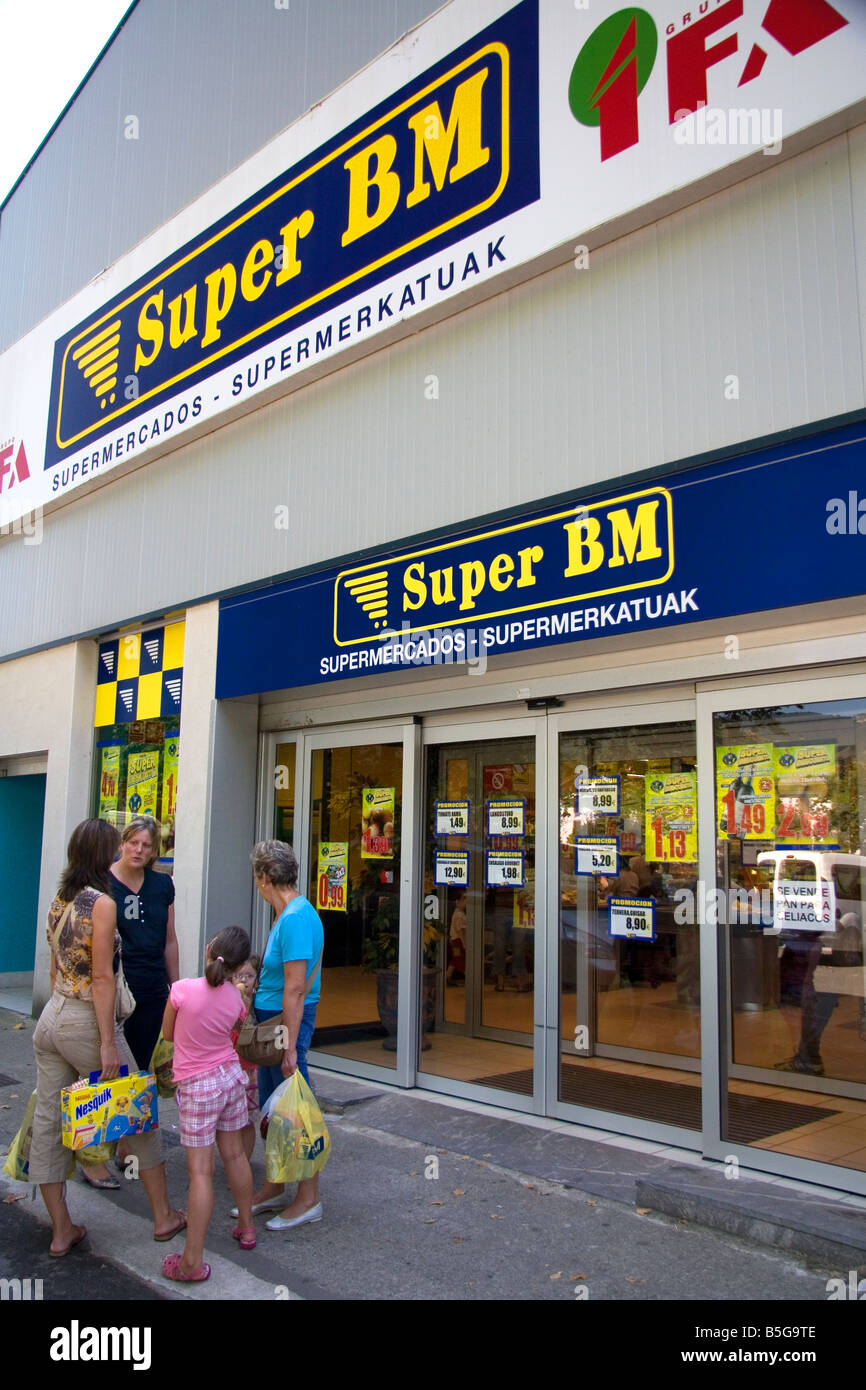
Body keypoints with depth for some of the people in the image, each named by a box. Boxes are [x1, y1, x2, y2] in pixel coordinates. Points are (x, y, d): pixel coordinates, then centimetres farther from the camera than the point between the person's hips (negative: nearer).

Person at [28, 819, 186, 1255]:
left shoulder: (59, 902, 8)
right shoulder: (101, 902, -16)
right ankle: (163, 1216, 18)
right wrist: (107, 1042, -17)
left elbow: (55, 968, 14)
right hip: (85, 1022, -8)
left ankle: (61, 1231, 20)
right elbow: (101, 978, -19)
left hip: (50, 1018, 8)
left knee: (48, 1122, 9)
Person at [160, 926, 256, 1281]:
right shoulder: (234, 997, -7)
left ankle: (192, 1262, 4)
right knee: (235, 1154, 20)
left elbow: (168, 1034, -4)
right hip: (232, 1077, 5)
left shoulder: (182, 989, -18)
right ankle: (246, 1228, 35)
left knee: (200, 1171, -2)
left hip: (198, 1086, -4)